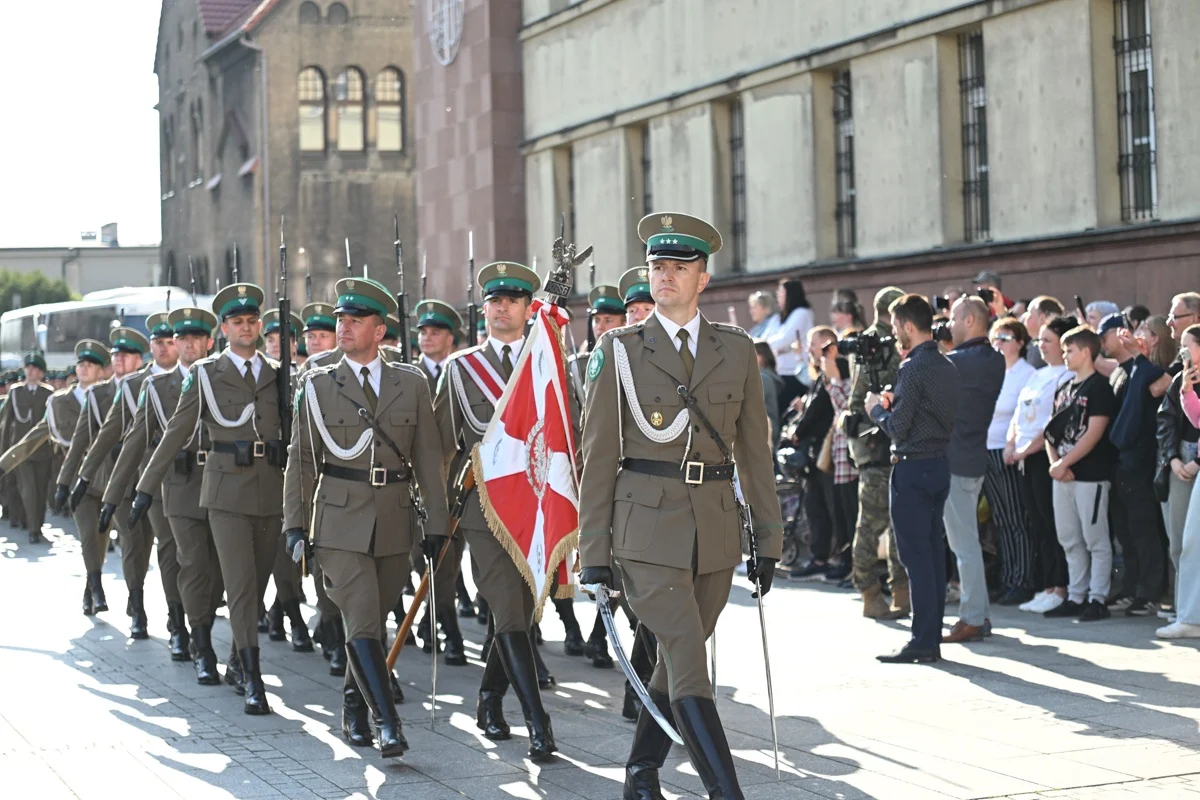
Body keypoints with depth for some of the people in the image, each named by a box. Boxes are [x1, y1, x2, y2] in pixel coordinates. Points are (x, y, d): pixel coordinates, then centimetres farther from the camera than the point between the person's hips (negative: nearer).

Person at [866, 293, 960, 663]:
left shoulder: (913, 368, -16)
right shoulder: (947, 366, 11)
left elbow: (898, 427, -16)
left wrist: (876, 408, 2)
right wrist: (894, 403, 14)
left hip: (913, 468, -9)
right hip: (940, 464, 9)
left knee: (916, 556, -6)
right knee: (935, 553, 10)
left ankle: (922, 641, -5)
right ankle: (933, 638, 15)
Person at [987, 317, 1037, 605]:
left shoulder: (1027, 374, -6)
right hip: (986, 452, 7)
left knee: (1017, 520, -4)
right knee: (1001, 520, 10)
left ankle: (1023, 583, 0)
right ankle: (1007, 581, 14)